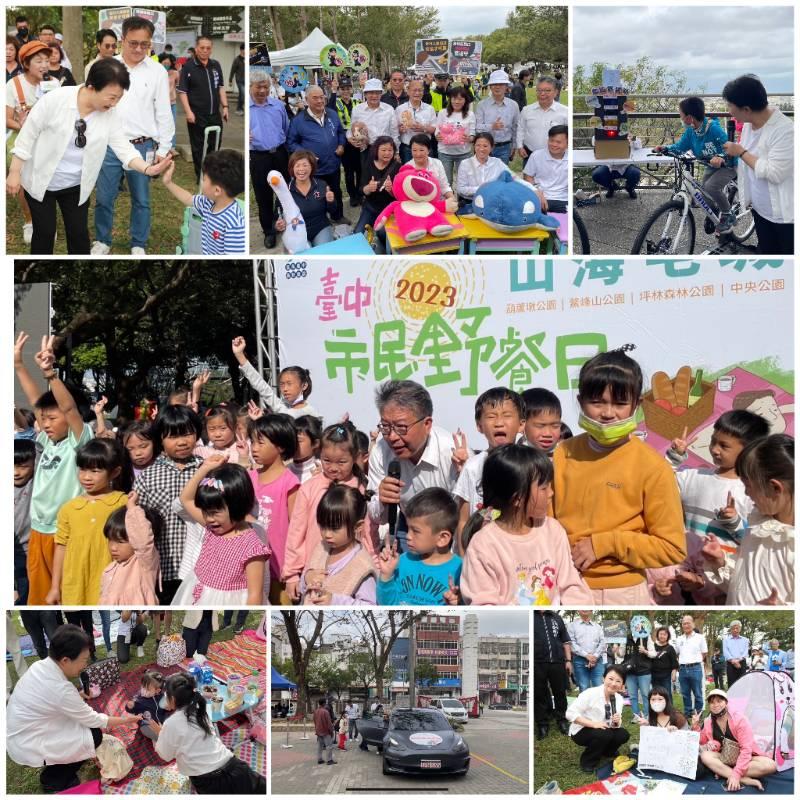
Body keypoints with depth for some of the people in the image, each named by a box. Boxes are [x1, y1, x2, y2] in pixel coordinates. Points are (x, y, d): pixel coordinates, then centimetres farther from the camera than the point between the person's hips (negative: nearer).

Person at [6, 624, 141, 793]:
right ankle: (52, 780, 10)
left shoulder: (39, 665, -5)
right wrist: (123, 720, -3)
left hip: (19, 732, 8)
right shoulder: (60, 689, -30)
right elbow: (92, 720, -16)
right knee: (94, 735, -7)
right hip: (26, 747, -8)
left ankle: (57, 765, 23)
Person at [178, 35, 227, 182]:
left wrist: (225, 106, 8)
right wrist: (188, 112, -14)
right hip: (197, 116, -4)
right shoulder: (188, 67, -6)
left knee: (215, 147, 10)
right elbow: (182, 91, -7)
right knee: (198, 148, 3)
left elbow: (221, 87, 16)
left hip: (215, 115, 4)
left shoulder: (216, 65, 9)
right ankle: (201, 178, 12)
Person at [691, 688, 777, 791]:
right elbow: (701, 743, 7)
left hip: (743, 758, -3)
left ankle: (723, 771, -30)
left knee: (770, 765, -32)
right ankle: (747, 780, -36)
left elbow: (746, 749, -24)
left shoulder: (739, 720, -18)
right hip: (724, 758, 3)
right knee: (705, 756, -30)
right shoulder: (708, 722, -4)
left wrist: (736, 774, -34)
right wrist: (696, 727, -10)